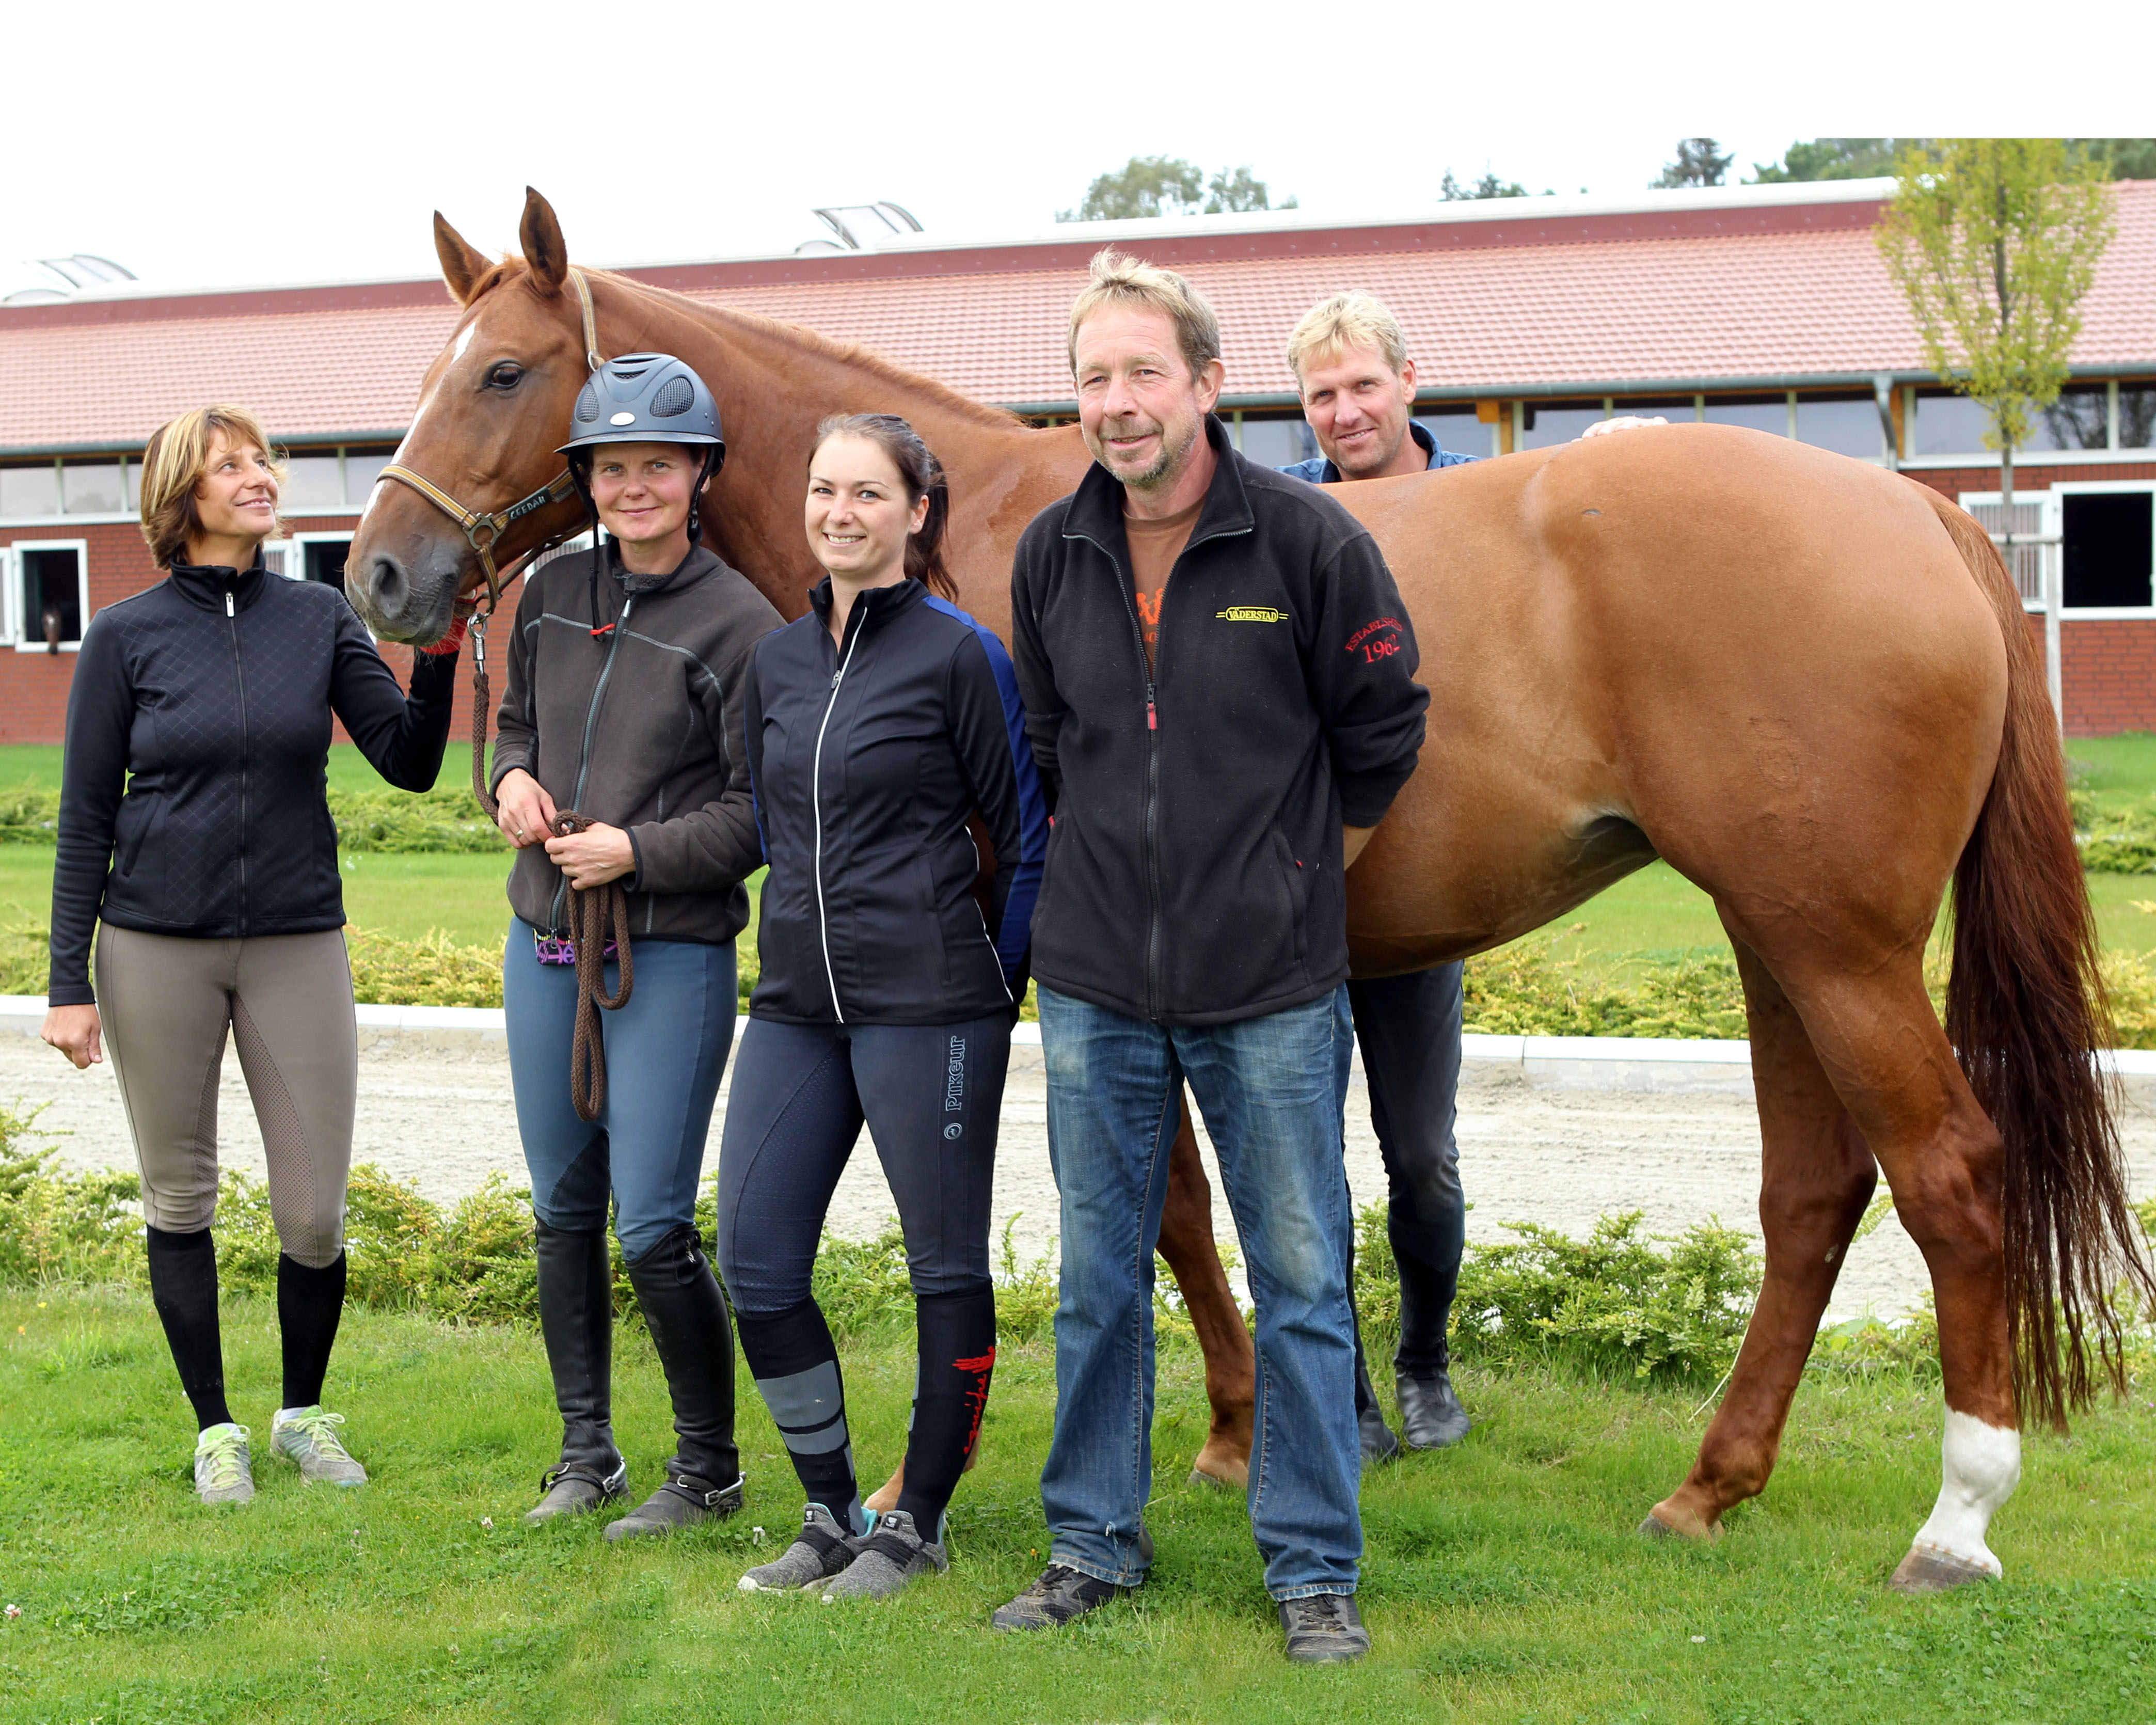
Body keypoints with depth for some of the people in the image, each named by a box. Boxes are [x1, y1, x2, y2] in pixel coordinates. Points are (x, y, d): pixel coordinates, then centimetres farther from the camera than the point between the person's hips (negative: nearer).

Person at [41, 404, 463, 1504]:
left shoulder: (319, 619, 2)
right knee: (179, 1197, 9)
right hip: (156, 948, -1)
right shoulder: (126, 636, -3)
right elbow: (85, 820, 0)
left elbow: (408, 762, -3)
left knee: (315, 1212, 3)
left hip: (297, 943, 1)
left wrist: (439, 654, -18)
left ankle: (304, 1414, 26)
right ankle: (216, 1430, 25)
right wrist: (69, 983, -3)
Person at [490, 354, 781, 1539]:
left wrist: (640, 850, -21)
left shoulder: (740, 622, -11)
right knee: (563, 1215, 14)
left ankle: (709, 1466, 13)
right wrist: (512, 779, 0)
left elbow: (761, 814, -11)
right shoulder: (552, 593, 6)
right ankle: (586, 1452, 28)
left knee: (653, 1229, -5)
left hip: (672, 956, -6)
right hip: (544, 942, 6)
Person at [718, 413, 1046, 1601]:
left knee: (945, 1268, 5)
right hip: (797, 1001, 6)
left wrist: (996, 978, -1)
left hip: (929, 1009, -6)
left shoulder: (959, 654, -7)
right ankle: (831, 1519, 20)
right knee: (754, 1265, 5)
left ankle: (918, 1524, 19)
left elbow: (1029, 832, -4)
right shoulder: (777, 661, 10)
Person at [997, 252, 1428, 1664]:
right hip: (1095, 981, 3)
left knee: (1301, 1281, 5)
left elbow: (1385, 733, 1)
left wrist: (1295, 881, 8)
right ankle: (1095, 1543, 27)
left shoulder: (1309, 540, -10)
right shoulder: (1051, 555, 1)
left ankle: (1315, 1568, 18)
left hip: (1270, 988, -3)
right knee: (1100, 1280, 12)